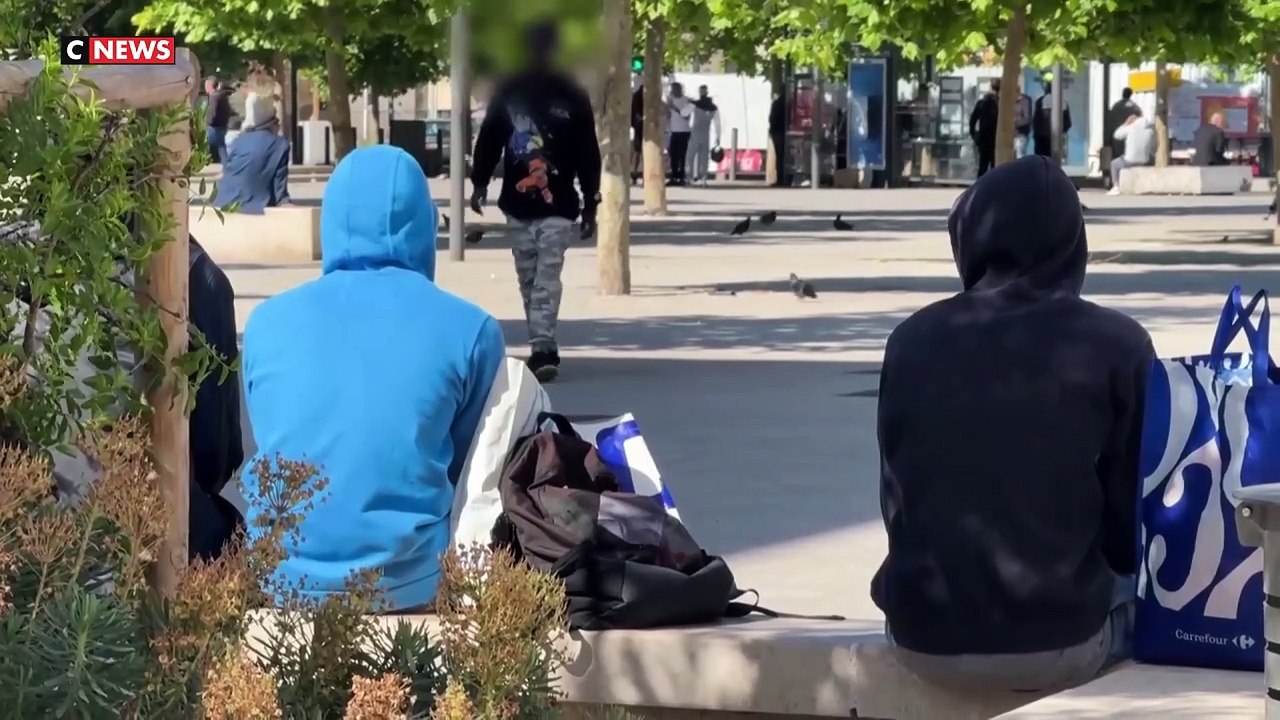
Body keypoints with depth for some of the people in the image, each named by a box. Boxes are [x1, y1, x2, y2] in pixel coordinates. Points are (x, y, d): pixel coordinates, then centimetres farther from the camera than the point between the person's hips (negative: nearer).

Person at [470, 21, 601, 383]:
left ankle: (543, 349, -7)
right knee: (529, 282, 1)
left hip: (557, 207, -2)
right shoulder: (508, 93, 6)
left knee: (547, 281, -6)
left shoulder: (572, 95, 2)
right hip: (518, 206, 2)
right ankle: (543, 349, 3)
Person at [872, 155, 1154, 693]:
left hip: (923, 641, 3)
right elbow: (1134, 524, -3)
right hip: (1057, 642, -3)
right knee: (1139, 587, 27)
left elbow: (895, 506, 7)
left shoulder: (914, 339, -1)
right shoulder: (1115, 346, -9)